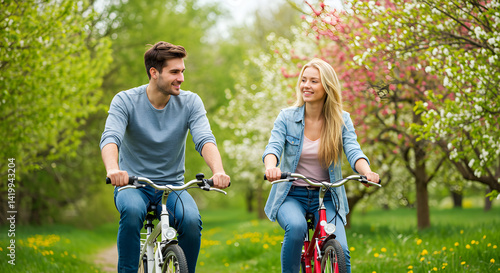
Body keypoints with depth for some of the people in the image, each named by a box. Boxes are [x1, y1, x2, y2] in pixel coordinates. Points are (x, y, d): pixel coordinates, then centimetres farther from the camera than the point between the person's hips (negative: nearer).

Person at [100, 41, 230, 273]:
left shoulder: (190, 102, -5)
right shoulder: (125, 101, -10)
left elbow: (205, 139, -19)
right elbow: (110, 138, -25)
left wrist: (218, 170, -42)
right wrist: (113, 169, -49)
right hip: (132, 184, -1)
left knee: (191, 219, -29)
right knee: (132, 210, -35)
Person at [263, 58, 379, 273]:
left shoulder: (341, 120, 0)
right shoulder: (286, 117, -1)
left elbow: (354, 152, -13)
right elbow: (273, 147, -15)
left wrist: (367, 172, -37)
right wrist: (271, 167, -40)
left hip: (327, 198, 1)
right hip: (291, 195, -1)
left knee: (339, 252, -20)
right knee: (296, 227, -34)